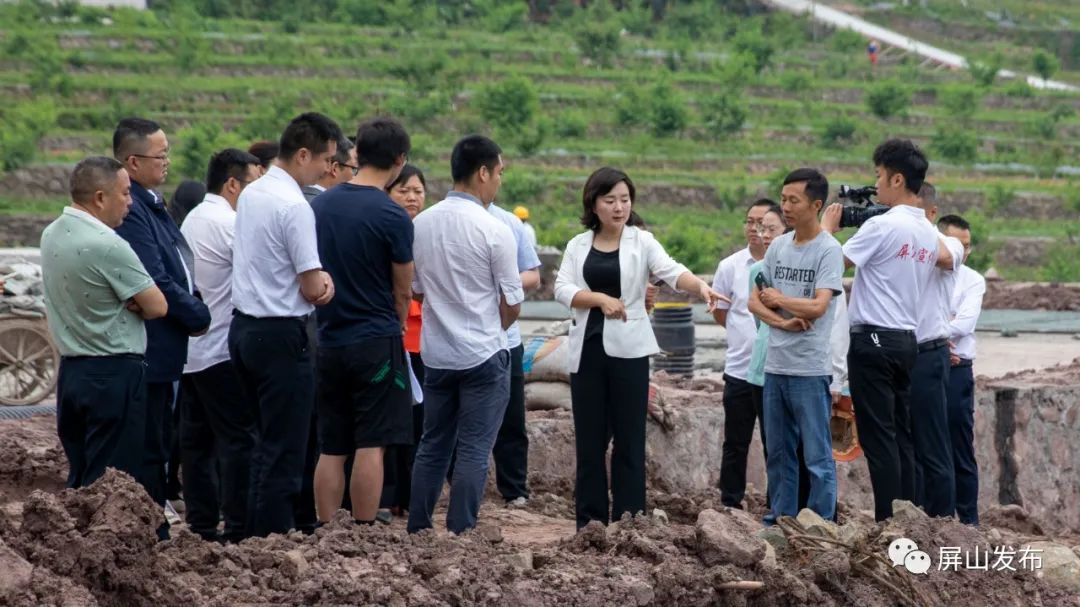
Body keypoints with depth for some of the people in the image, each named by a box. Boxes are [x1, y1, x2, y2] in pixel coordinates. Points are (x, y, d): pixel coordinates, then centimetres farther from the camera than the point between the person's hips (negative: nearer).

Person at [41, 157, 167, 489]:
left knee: (79, 480, 14)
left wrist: (121, 302, -1)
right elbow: (157, 307, -15)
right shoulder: (108, 246, -20)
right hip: (114, 374, -8)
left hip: (71, 370, 8)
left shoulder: (51, 235, 6)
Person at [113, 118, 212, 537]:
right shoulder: (130, 212, -19)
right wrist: (199, 317, -10)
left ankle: (156, 532, 22)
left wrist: (194, 309, 6)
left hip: (166, 350, 10)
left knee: (159, 447, 15)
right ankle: (152, 536, 2)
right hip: (149, 350, -10)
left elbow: (178, 269, 22)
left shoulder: (152, 205, 14)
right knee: (150, 451, -4)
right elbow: (156, 283, -21)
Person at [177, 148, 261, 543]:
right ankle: (237, 530, -7)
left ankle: (201, 526, 13)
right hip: (223, 351, -9)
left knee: (197, 439, 10)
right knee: (238, 439, -5)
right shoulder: (231, 224, -14)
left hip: (190, 349, 9)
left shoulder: (192, 220, 14)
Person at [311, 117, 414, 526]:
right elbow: (402, 292, -1)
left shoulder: (319, 205, 5)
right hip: (376, 343, -6)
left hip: (327, 342, 6)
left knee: (330, 449, 10)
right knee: (371, 446, -2)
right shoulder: (392, 217, -12)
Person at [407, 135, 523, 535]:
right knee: (474, 450, 0)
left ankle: (417, 530, 17)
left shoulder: (421, 224, 2)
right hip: (483, 353, -5)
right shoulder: (493, 231, -14)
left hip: (435, 353, 5)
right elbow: (512, 306, -8)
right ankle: (460, 533, -2)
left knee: (432, 445, 14)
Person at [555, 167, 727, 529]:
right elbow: (563, 289, -2)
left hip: (628, 349, -2)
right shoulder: (578, 245, 9)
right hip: (587, 349, 2)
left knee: (629, 439, -1)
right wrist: (601, 299, -17)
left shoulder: (642, 241, 1)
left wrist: (701, 286, -35)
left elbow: (671, 271, -15)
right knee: (589, 438, 5)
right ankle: (590, 522, 11)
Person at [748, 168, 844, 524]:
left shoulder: (828, 250, -9)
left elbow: (817, 306, -18)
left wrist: (778, 299, -3)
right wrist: (783, 321, -7)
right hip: (774, 366, 7)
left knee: (817, 456, -4)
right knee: (779, 454, 13)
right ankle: (780, 521, 22)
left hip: (810, 370, -7)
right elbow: (755, 301, 11)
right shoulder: (778, 247, 11)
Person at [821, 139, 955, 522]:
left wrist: (827, 227, 5)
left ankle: (889, 521, -8)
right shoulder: (928, 232, 11)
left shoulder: (882, 225, -15)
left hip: (874, 339, -8)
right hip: (907, 340, 8)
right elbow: (946, 259, 31)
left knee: (878, 436, -6)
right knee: (900, 434, 11)